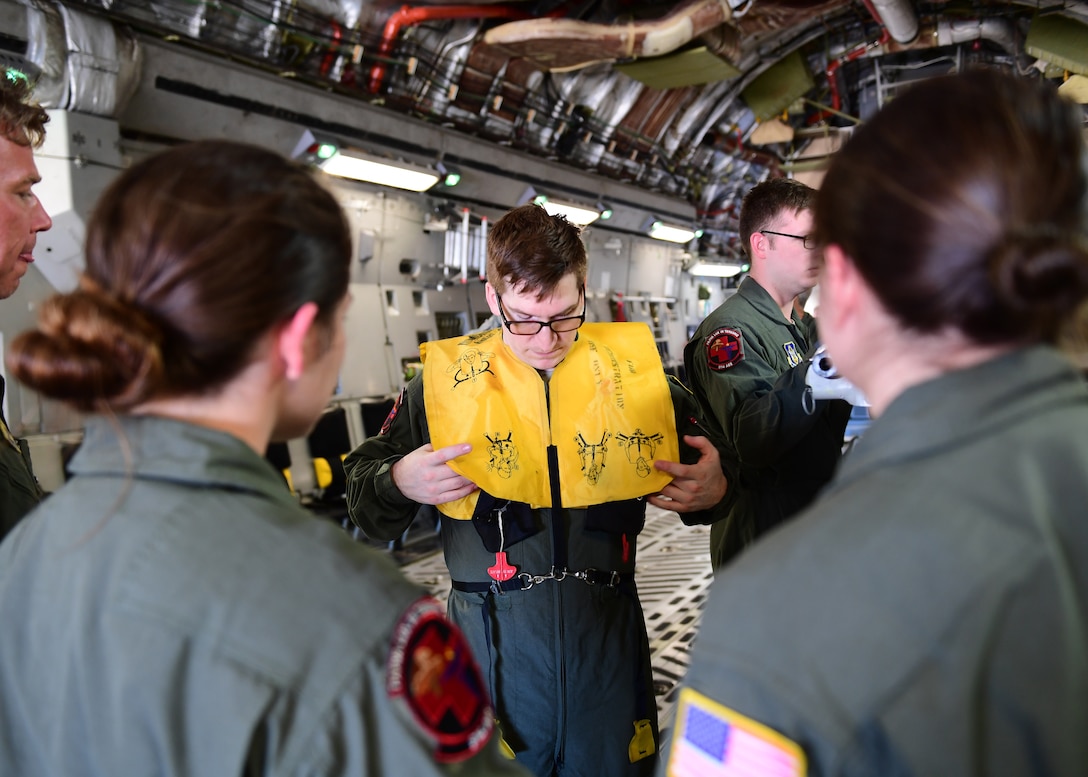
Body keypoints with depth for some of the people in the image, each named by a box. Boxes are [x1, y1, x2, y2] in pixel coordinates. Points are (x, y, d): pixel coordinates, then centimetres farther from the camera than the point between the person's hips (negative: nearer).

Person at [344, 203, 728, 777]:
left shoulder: (634, 370, -2)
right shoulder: (445, 380, -5)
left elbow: (702, 464, 10)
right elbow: (363, 480, 2)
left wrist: (713, 489, -12)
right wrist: (398, 484, -18)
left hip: (607, 628, 2)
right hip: (492, 637, -1)